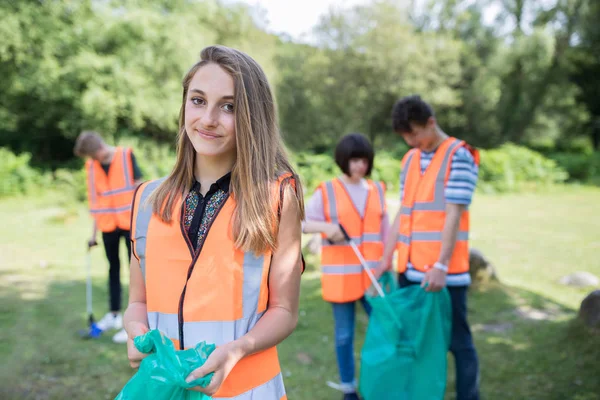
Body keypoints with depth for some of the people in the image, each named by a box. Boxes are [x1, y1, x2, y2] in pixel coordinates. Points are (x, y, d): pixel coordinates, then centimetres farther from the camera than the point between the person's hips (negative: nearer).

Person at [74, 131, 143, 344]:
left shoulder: (126, 156, -7)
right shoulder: (92, 166, 4)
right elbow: (96, 200, 8)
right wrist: (94, 233, 8)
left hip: (130, 223, -4)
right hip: (108, 225, 4)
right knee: (114, 268, 15)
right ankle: (114, 314, 27)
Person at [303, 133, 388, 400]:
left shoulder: (377, 191, 7)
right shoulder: (326, 191, -4)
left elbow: (384, 231, 10)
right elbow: (302, 222, -6)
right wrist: (325, 226, -24)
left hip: (371, 275, 3)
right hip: (340, 274, -3)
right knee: (345, 333, 8)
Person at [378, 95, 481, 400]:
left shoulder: (458, 156, -6)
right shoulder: (409, 160, 14)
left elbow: (454, 215, -13)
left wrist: (441, 266, -19)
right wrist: (387, 260, 11)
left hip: (444, 272, -6)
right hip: (410, 269, 7)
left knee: (457, 341, 4)